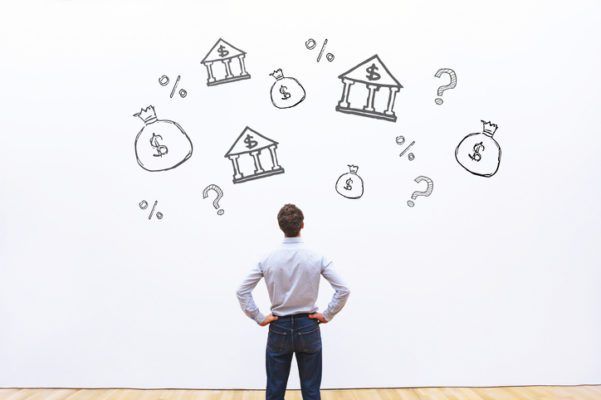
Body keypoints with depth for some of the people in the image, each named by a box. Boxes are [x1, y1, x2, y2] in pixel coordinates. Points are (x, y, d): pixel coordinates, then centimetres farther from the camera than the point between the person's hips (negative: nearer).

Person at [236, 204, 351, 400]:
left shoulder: (268, 259, -7)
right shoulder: (317, 258, -9)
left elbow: (242, 291, -6)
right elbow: (343, 290, -11)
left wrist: (259, 318, -1)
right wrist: (327, 315, -2)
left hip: (279, 328, 1)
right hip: (308, 327, 0)